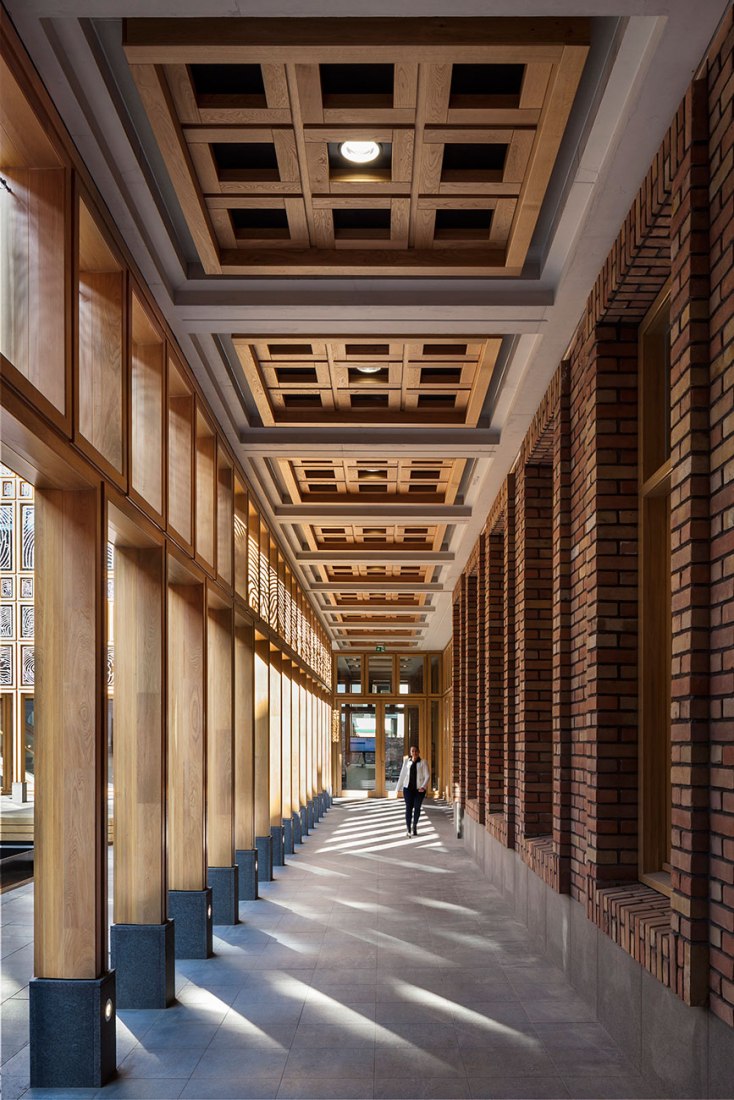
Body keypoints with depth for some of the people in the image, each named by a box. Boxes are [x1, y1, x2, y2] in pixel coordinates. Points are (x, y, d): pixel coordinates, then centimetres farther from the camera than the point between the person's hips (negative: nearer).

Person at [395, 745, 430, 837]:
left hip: (419, 789, -1)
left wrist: (423, 786, -16)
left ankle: (414, 827, 23)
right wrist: (399, 787, 8)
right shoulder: (406, 761, 7)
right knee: (408, 808, -5)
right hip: (408, 788, 1)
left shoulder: (423, 763, 0)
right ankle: (408, 828, -2)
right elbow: (402, 774, 10)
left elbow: (427, 776, -3)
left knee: (417, 808, 3)